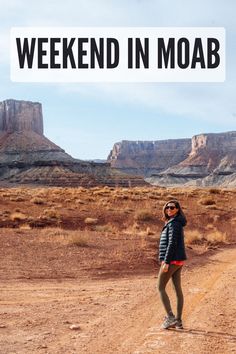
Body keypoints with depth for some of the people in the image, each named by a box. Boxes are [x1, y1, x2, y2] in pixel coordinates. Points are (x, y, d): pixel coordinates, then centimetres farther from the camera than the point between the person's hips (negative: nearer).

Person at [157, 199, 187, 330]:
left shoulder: (174, 223, -14)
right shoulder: (177, 223, 16)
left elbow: (172, 243, -21)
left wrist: (166, 262, -23)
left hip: (172, 260, -10)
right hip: (178, 260, 10)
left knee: (161, 288, -1)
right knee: (178, 289, 9)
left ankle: (170, 317, -3)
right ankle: (178, 321, 13)